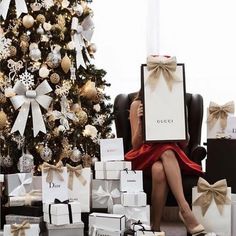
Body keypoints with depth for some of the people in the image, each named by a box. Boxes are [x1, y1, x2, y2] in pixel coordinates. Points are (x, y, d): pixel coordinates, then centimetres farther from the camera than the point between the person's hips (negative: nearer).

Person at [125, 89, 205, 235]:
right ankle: (185, 210, -40)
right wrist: (140, 121, -15)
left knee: (159, 170, -36)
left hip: (171, 154, 1)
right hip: (146, 154, -1)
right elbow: (135, 145, 1)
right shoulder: (137, 105, 3)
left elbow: (184, 144, 6)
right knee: (166, 152, -37)